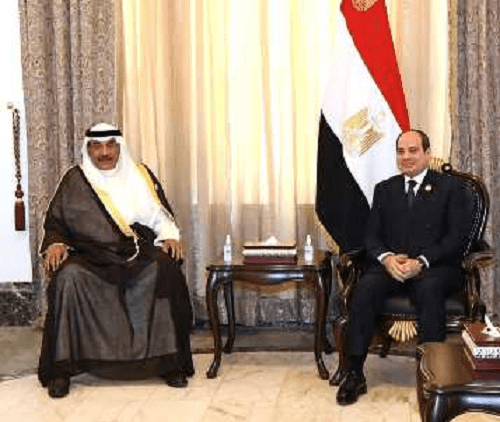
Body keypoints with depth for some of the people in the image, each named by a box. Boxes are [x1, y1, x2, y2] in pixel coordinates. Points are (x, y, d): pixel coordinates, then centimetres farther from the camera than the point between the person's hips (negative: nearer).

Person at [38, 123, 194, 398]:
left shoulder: (140, 175, 14)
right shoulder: (75, 180, 11)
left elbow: (162, 216, 16)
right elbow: (55, 223, 13)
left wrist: (169, 236, -5)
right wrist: (55, 244, -8)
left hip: (138, 255, 1)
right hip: (90, 257, -1)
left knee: (166, 269, -30)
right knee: (68, 278, -33)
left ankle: (169, 361, -22)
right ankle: (60, 368, -25)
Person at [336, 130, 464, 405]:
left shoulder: (449, 186, 9)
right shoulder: (384, 189, 19)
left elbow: (454, 237, -1)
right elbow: (371, 236, 11)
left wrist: (421, 262, -18)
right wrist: (387, 258, -12)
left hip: (433, 265, -2)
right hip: (390, 264, 3)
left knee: (429, 288, -38)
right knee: (365, 287, -29)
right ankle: (354, 374, -28)